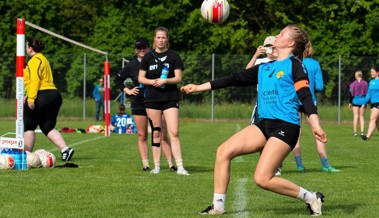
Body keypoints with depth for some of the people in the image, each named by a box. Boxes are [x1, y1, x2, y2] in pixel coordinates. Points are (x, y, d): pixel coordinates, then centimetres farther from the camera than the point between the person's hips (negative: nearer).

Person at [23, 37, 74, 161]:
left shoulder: (35, 60, -9)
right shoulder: (42, 59, 22)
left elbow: (35, 80, -20)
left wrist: (31, 98, -24)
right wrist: (28, 94, 25)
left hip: (41, 97, -9)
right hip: (54, 94, 9)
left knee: (28, 126, 5)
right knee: (48, 127, 10)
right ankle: (65, 149, -9)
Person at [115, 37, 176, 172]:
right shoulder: (132, 65, 4)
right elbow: (118, 79, 16)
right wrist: (127, 90, 5)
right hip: (138, 104, 2)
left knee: (162, 135, -5)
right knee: (142, 136, 3)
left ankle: (171, 164, -3)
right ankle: (145, 165, 6)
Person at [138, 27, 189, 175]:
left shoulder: (174, 56, 3)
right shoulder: (148, 57, 7)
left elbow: (178, 78, -1)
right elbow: (140, 78, 7)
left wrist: (165, 81, -18)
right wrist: (152, 81, -12)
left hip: (170, 98, -2)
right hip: (152, 99, 2)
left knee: (174, 132, -12)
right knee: (156, 133, 5)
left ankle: (180, 167, -12)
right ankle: (156, 166, 12)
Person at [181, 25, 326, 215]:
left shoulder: (293, 64, -3)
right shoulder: (264, 68, 18)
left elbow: (305, 95, -13)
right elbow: (236, 79, 20)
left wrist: (315, 125, -26)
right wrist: (199, 87, 20)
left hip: (285, 126, -8)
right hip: (265, 124, 8)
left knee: (262, 178, -17)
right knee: (224, 151, -3)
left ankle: (311, 198, -1)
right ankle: (218, 205, 5)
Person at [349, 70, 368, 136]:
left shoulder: (353, 84, -4)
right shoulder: (365, 83, 1)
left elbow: (351, 94, -3)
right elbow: (367, 93, 3)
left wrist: (350, 103, 5)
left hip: (355, 101, -1)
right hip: (363, 100, 1)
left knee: (356, 116, 0)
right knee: (362, 117, 8)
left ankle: (355, 132, -2)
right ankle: (362, 131, 1)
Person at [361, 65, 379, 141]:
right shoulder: (371, 82, 14)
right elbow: (369, 94, 19)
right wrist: (364, 103, 16)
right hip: (373, 103, 8)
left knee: (372, 119, -17)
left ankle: (368, 137, -24)